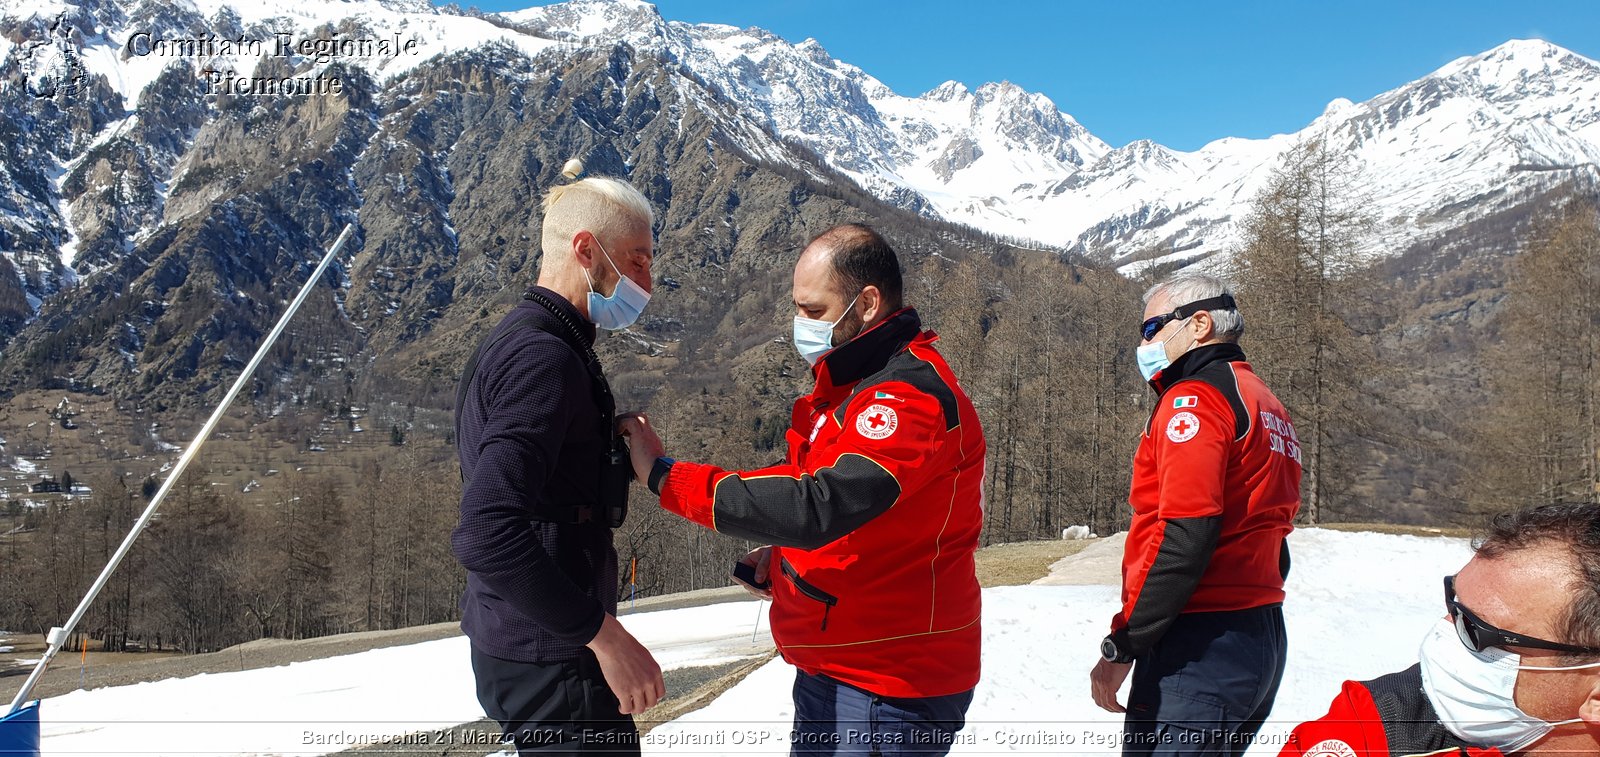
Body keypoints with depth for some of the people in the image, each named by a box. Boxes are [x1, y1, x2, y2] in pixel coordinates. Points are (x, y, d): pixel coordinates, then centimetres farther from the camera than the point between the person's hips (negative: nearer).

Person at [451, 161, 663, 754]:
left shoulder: (513, 342, 13)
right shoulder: (545, 358, -19)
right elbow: (487, 533, -29)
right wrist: (605, 635, -25)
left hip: (511, 642, 10)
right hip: (554, 661, -10)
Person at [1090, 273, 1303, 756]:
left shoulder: (1196, 396, -10)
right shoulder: (1264, 403, 19)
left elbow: (1184, 536, -21)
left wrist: (1121, 644, -17)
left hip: (1203, 643, -10)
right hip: (1262, 634, 10)